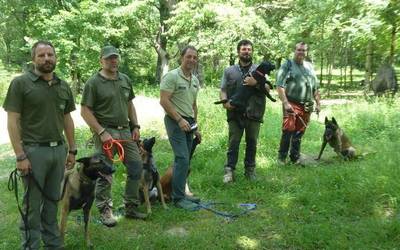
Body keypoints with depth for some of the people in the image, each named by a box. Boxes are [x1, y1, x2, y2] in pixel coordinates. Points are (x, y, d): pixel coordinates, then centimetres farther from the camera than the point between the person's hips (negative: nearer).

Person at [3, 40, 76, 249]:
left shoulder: (64, 86, 10)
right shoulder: (20, 83, -5)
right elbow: (13, 121, -9)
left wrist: (72, 150, 12)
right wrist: (20, 155, -14)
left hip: (58, 150, 5)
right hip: (33, 151, -5)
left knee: (52, 201, 15)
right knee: (32, 205, 4)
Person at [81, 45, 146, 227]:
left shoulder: (125, 80, 13)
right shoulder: (93, 82, -6)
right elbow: (85, 111, -10)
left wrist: (135, 126, 10)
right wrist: (101, 132, -16)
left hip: (125, 131, 6)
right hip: (105, 132, -6)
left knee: (136, 167, 6)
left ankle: (131, 208, 21)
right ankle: (105, 211, 16)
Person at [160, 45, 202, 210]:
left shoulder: (195, 80, 15)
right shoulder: (172, 76, -9)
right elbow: (164, 101, -15)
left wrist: (195, 127, 19)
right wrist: (179, 120, -19)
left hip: (188, 122, 8)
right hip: (175, 121, -8)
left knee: (184, 160, 10)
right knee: (182, 159, -12)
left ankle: (180, 193, 20)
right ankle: (178, 198, -4)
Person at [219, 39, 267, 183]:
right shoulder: (229, 71, 11)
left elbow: (267, 88, 3)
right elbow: (223, 90, 6)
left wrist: (256, 83, -15)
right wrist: (225, 101, -14)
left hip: (254, 113, 1)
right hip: (235, 113, -1)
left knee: (252, 143, 9)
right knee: (233, 143, 1)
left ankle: (250, 170, 22)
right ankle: (229, 170, 8)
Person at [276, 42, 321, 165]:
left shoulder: (309, 66, 18)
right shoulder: (287, 65, 0)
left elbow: (315, 87, 23)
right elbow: (280, 86, -10)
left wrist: (318, 103, 16)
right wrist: (285, 103, -19)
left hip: (306, 106, 5)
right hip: (291, 104, -5)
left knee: (299, 132, 10)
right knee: (288, 131, -9)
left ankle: (295, 157, 21)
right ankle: (281, 157, 3)